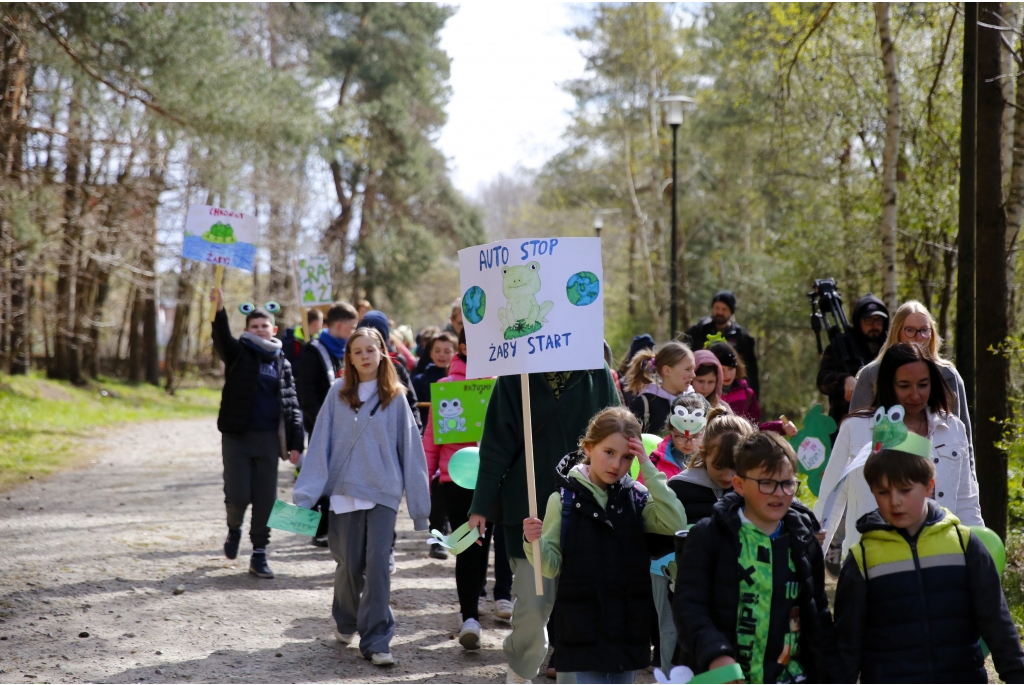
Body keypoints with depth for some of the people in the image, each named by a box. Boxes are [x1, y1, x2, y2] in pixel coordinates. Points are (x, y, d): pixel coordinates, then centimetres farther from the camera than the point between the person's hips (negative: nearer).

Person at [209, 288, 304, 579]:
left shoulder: (281, 363, 11)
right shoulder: (239, 353, 3)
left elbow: (291, 405, 10)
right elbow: (222, 339, -20)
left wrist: (296, 443, 2)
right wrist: (219, 310, -39)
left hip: (268, 438, 2)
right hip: (237, 435, -2)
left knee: (265, 499, 3)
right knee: (238, 495, -7)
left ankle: (259, 554, 13)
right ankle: (234, 528, 25)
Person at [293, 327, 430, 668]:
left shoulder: (395, 398, 2)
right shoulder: (338, 394, 4)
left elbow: (410, 448, 4)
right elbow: (321, 444, 2)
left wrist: (419, 504, 4)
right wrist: (307, 493, -4)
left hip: (383, 492, -1)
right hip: (345, 490, 1)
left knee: (378, 563, -9)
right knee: (350, 564, 8)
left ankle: (376, 640, -5)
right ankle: (346, 622, 34)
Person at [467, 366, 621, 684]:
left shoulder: (598, 376, 3)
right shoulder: (515, 379, -1)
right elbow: (496, 446, -1)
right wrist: (481, 506, -4)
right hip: (530, 510, -2)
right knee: (532, 604, -2)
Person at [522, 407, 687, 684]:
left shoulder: (637, 497, 2)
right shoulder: (564, 499, -4)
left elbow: (676, 524, -15)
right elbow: (551, 566, -2)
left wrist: (649, 470, -15)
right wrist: (534, 543, -23)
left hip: (629, 622, 3)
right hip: (583, 626, -3)